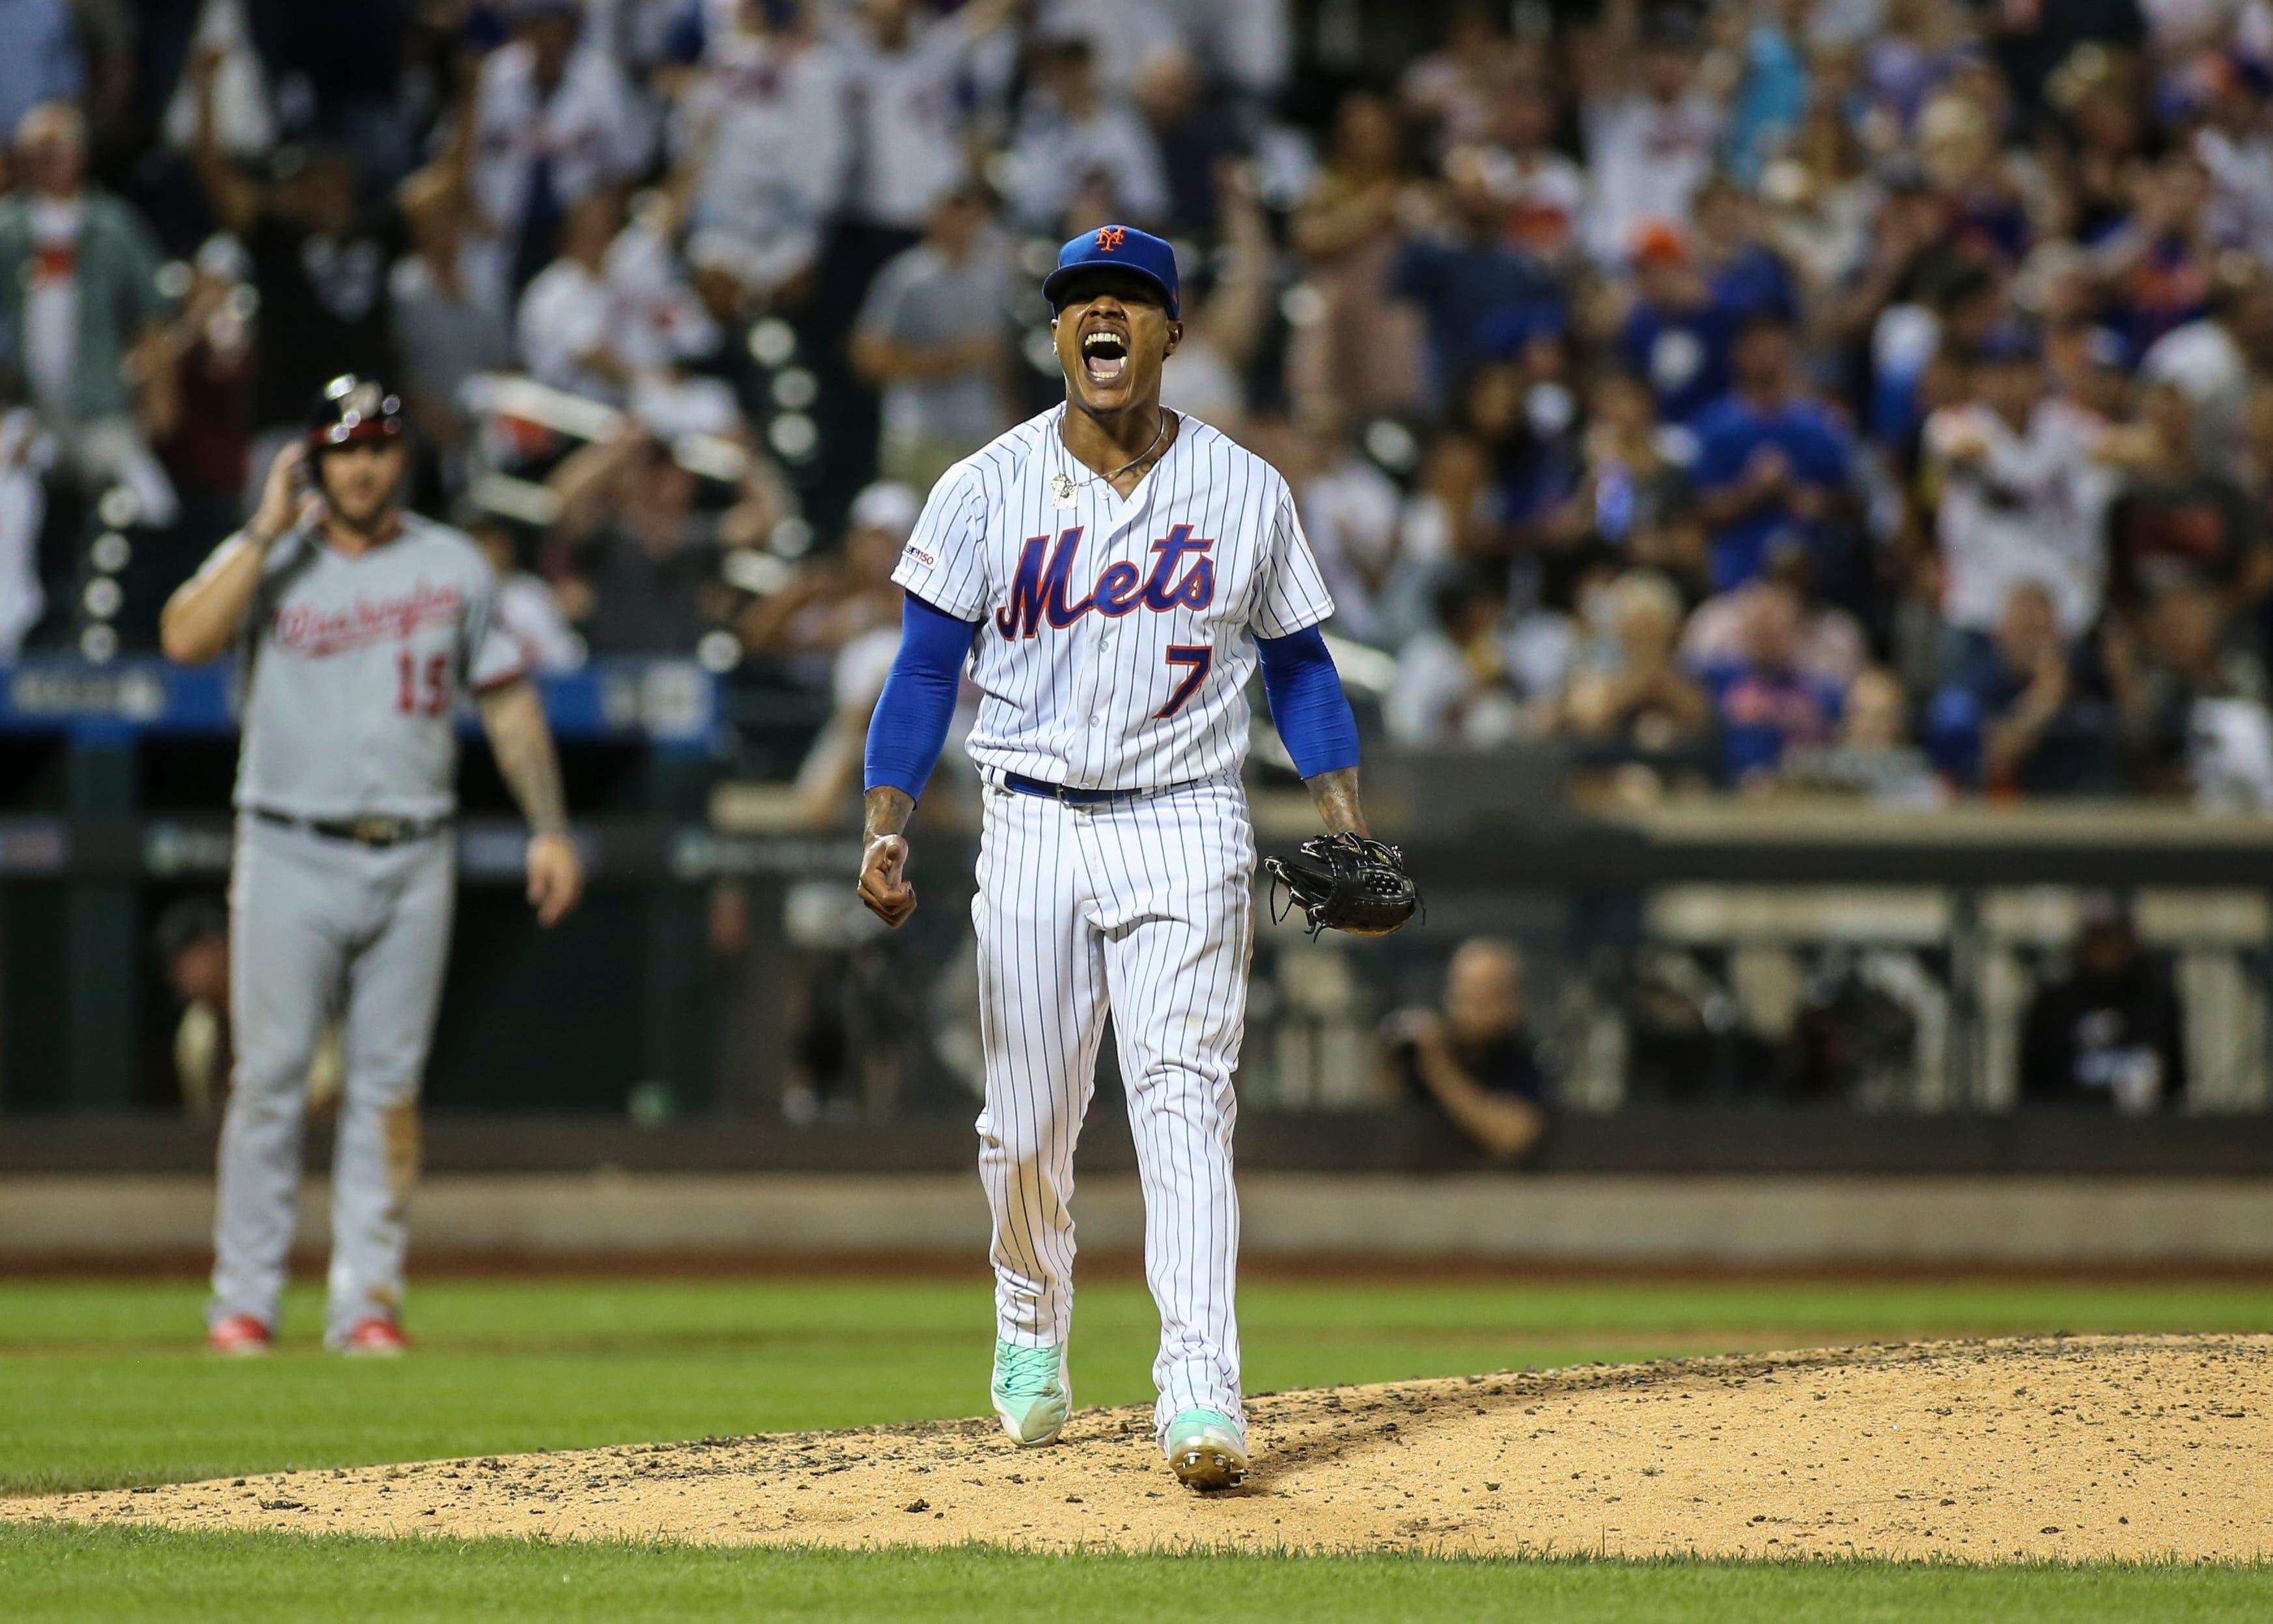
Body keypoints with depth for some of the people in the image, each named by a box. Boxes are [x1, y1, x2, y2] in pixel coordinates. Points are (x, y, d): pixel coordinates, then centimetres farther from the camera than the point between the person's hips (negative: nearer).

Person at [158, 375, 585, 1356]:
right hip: (292, 859, -2)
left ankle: (367, 1301, 6)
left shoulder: (453, 567, 9)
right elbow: (185, 639, -16)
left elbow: (507, 701, 13)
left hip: (412, 861, 2)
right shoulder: (268, 561, 2)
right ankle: (242, 1302, 0)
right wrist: (269, 531, -15)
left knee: (390, 1084, 2)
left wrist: (550, 828, 5)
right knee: (269, 1079, -4)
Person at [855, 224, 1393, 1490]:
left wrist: (1349, 825, -1)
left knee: (1186, 1096, -15)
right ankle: (1033, 1327, 34)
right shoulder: (987, 491, 2)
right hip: (1034, 826, 1)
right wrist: (888, 825, -10)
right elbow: (927, 668, 3)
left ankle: (1201, 1393, -22)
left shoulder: (1247, 491, 4)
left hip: (1186, 827, -1)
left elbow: (1298, 663, 11)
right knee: (1030, 1121, 6)